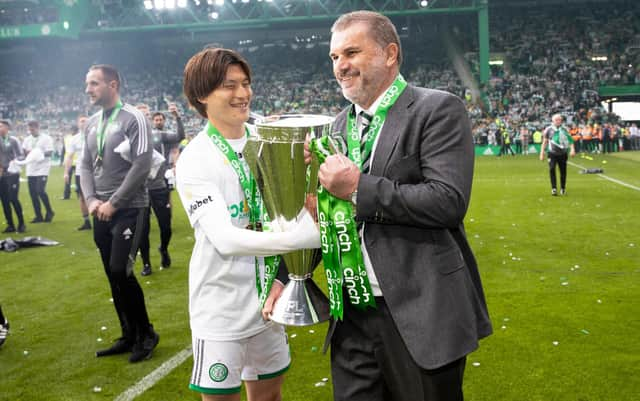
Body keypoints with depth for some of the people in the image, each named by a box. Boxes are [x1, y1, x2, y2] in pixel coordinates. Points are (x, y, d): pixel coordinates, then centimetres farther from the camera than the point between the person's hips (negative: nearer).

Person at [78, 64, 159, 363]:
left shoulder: (133, 119, -10)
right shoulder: (92, 123, 12)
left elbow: (142, 166, -16)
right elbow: (85, 165, 13)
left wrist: (113, 203, -15)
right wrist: (91, 200, -4)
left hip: (128, 209, -7)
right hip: (101, 212, 7)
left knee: (120, 271, -11)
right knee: (112, 277, 9)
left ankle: (146, 334, 7)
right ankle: (129, 336, 22)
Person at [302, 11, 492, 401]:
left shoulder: (438, 110, -9)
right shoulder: (342, 123, 12)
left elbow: (449, 201, -20)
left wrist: (359, 188, -18)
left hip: (420, 315, -6)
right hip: (352, 316, 6)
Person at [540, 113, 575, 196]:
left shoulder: (564, 130, 7)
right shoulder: (549, 129, 2)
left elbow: (570, 140, 5)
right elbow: (545, 142, 9)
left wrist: (572, 149, -12)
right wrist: (542, 153, 6)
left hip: (563, 153, 2)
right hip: (552, 153, -2)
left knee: (563, 171, 6)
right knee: (552, 169, -18)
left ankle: (563, 189, 21)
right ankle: (554, 188, -15)